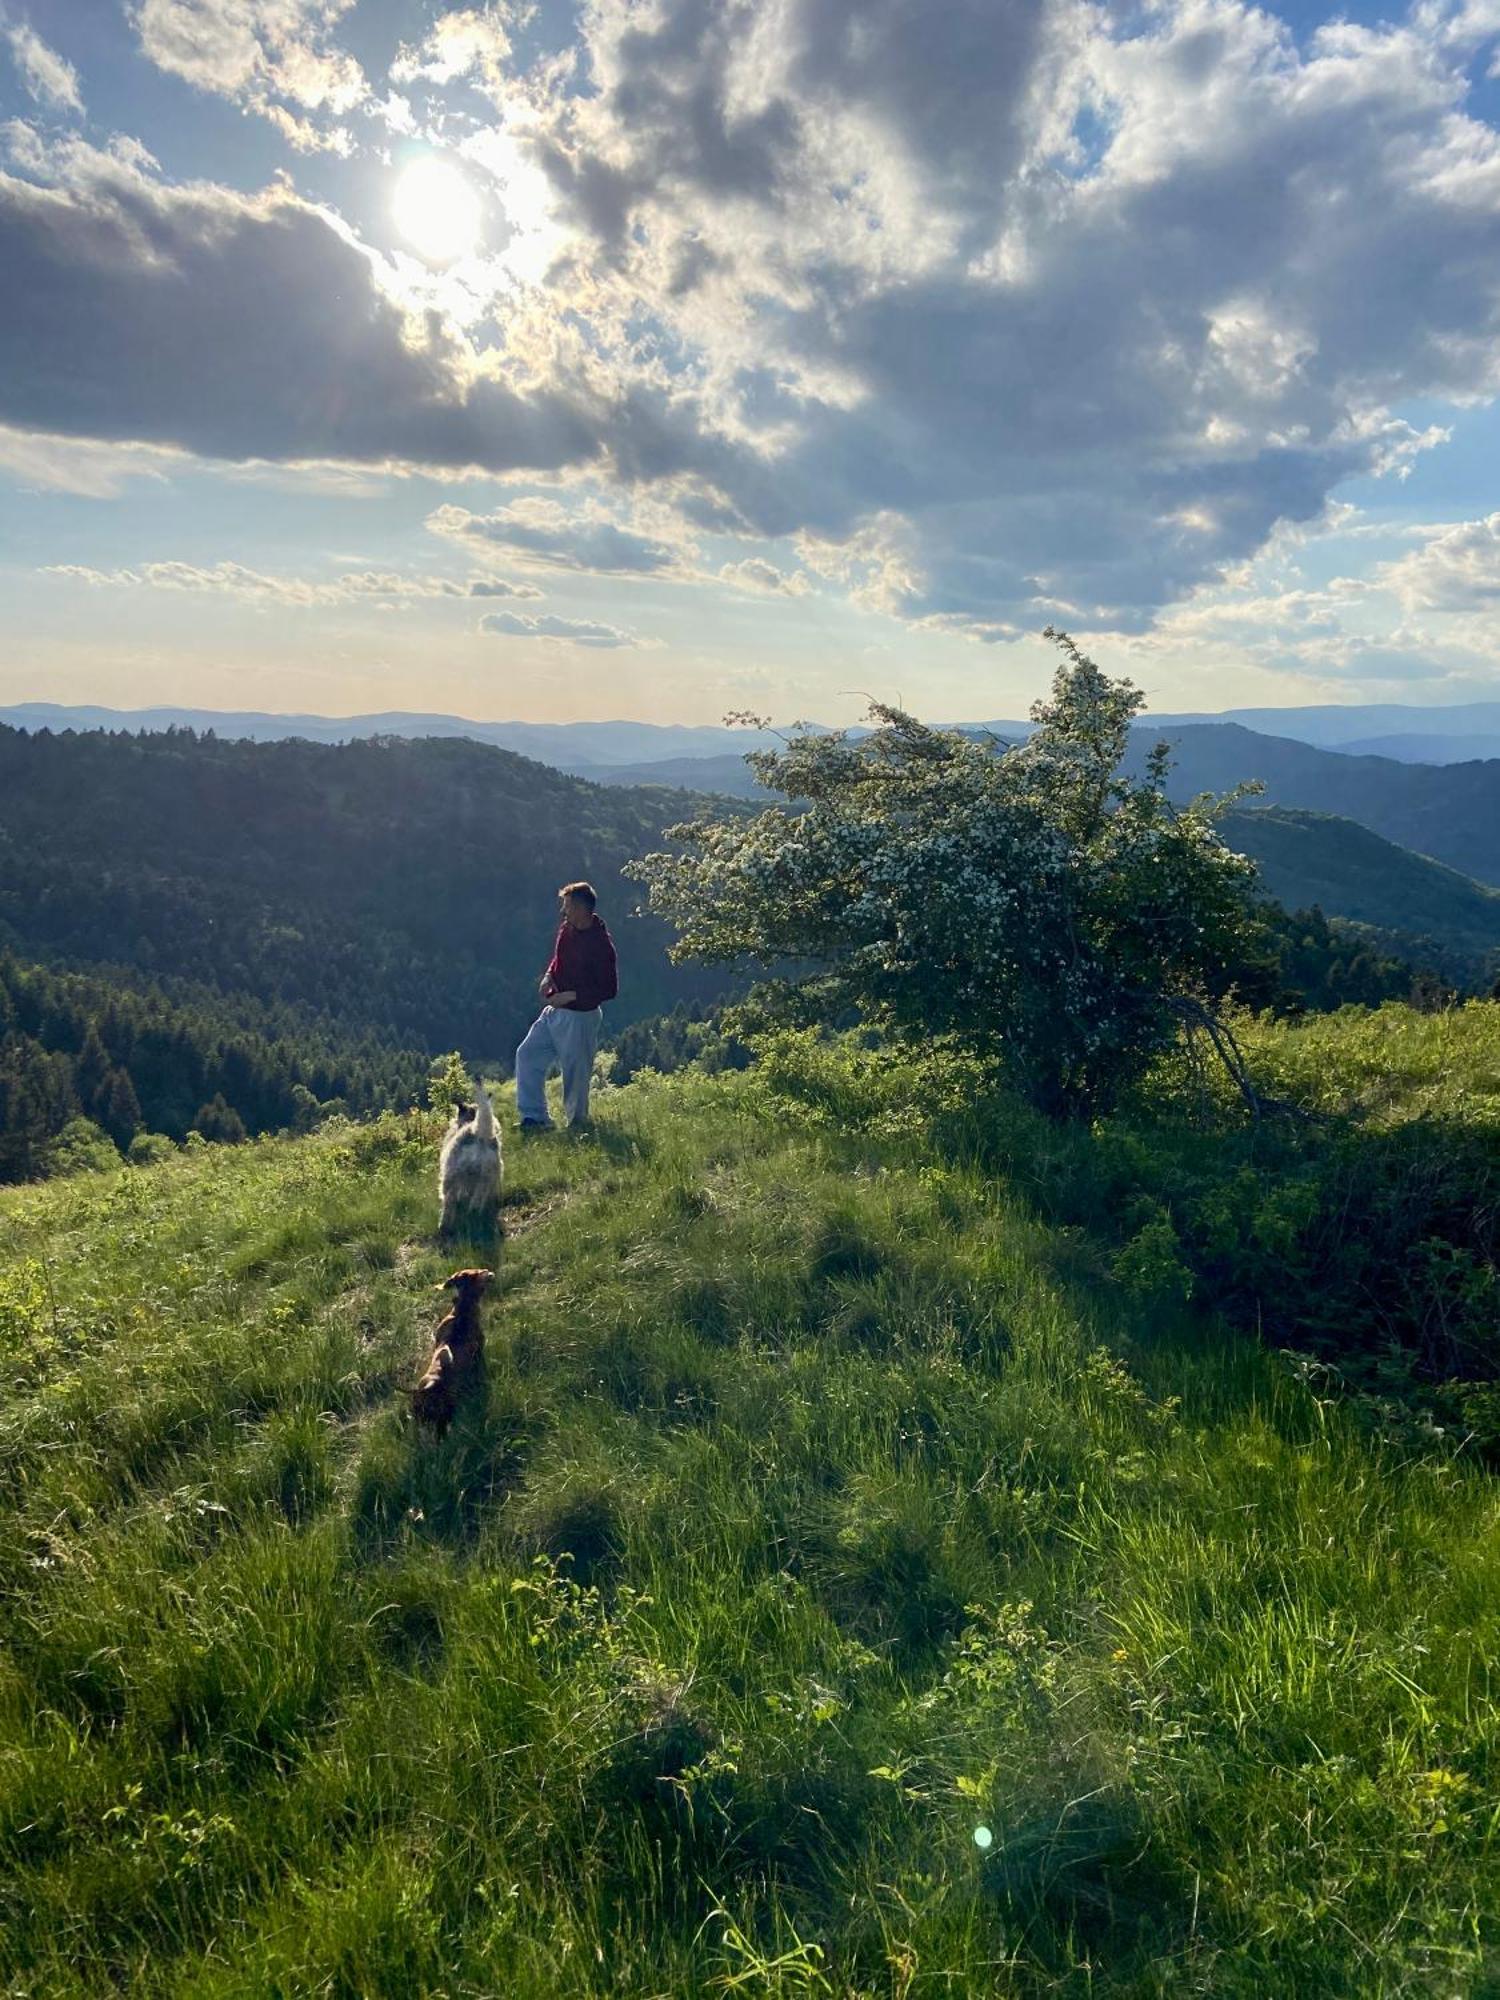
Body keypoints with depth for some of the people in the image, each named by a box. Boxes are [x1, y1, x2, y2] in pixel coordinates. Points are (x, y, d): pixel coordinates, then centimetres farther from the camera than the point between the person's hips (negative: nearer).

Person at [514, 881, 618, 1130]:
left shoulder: (600, 943, -21)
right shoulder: (566, 928, 3)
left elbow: (609, 989, -19)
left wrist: (571, 995, -22)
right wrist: (549, 976, 1)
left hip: (580, 1017, -8)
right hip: (554, 1011, 8)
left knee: (576, 1074, 3)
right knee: (528, 1054, 6)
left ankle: (578, 1124, 22)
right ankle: (535, 1118, 12)